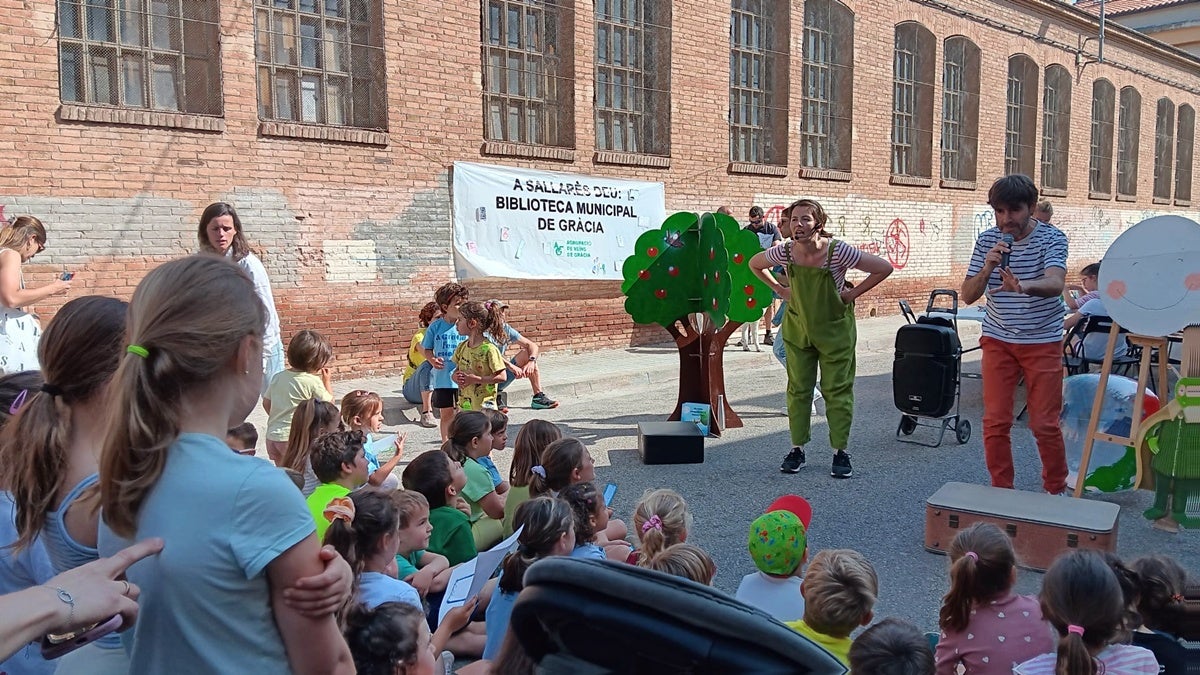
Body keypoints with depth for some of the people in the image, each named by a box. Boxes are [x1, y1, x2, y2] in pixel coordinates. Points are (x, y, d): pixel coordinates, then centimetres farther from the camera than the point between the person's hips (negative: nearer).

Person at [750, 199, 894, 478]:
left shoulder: (838, 251, -23)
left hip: (835, 330, -3)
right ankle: (797, 450, 18)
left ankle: (841, 452, 13)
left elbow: (884, 268, -15)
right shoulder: (785, 252, -14)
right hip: (797, 329, 3)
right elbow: (755, 264, 8)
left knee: (837, 390, 2)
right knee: (798, 389, 8)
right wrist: (780, 290, 0)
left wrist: (853, 293, -14)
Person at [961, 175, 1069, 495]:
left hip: (1043, 341, -2)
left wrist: (1022, 286, -52)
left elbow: (1055, 283, -30)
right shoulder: (987, 240, -3)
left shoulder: (1051, 238, -11)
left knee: (1045, 423, 1)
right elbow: (968, 295, -5)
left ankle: (1056, 490, 23)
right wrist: (986, 269, -25)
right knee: (995, 421, 1)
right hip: (998, 340, 2)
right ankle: (1001, 489, 17)